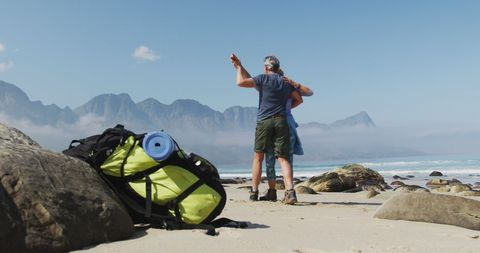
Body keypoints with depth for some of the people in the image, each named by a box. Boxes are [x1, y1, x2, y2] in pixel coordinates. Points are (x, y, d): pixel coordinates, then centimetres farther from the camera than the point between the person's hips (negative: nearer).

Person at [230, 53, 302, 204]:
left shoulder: (263, 78, 0)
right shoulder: (286, 82, 16)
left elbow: (241, 82, -7)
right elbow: (298, 100, 26)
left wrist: (239, 67, 8)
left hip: (264, 121, -3)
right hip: (281, 122, 3)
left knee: (258, 157, 10)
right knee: (283, 159, -1)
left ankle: (254, 192, 13)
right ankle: (290, 191, -17)